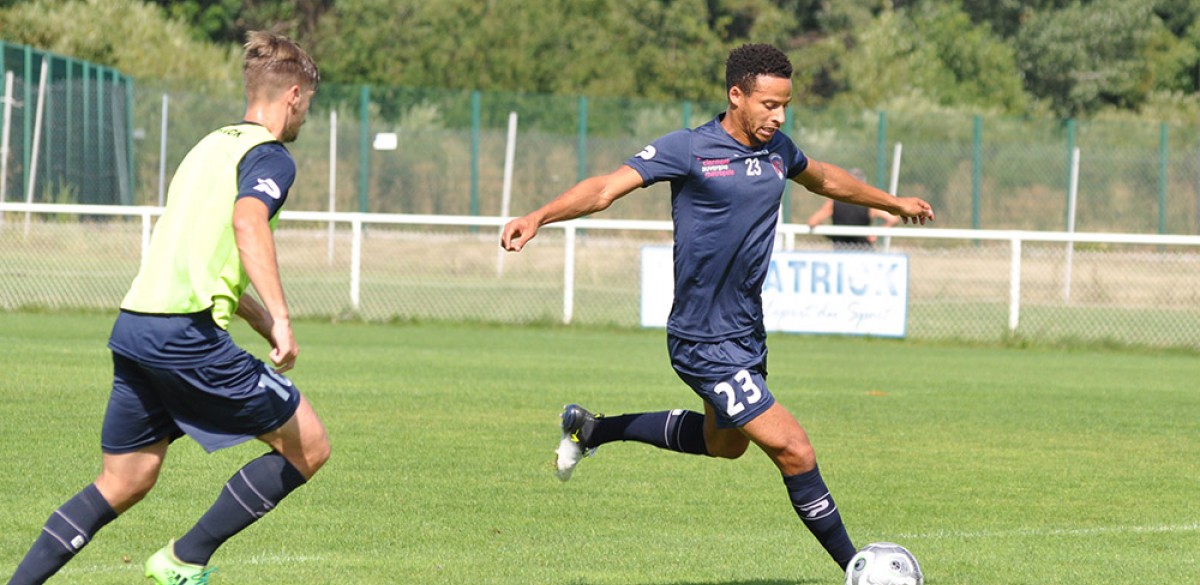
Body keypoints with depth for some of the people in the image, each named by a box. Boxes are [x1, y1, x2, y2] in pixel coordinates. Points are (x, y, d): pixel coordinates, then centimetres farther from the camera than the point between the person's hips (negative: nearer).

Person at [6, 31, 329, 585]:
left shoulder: (211, 146, 25)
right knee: (308, 447, 2)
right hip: (188, 333, -9)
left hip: (133, 328, 9)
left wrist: (264, 322, 35)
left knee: (122, 486, 17)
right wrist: (280, 320, -30)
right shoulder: (270, 157, -3)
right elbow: (247, 222, -25)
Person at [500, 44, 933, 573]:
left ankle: (590, 429, 42)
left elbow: (824, 178, 26)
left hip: (747, 333, 9)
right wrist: (538, 217, -35)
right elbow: (606, 188, -21)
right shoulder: (689, 149, -16)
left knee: (724, 444, 29)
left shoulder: (777, 150, 5)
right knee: (794, 452, -11)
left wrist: (892, 203, 39)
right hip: (705, 345, -9)